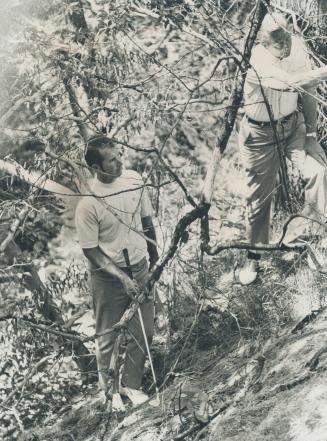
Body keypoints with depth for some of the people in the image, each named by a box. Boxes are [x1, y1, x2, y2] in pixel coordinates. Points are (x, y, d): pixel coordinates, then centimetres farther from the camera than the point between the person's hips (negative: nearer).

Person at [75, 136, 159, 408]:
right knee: (108, 336, 12)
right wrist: (123, 278, -20)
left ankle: (131, 384, 34)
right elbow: (91, 250, -15)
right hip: (109, 277, -5)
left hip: (140, 268, 5)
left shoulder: (134, 180, -9)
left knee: (143, 333, 13)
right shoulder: (88, 203, -24)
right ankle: (108, 387, 35)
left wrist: (155, 259, 14)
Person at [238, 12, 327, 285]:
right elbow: (293, 81, -39)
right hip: (261, 133, -3)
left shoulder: (298, 48, -10)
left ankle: (304, 226, -8)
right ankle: (254, 258, 27)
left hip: (293, 124, 3)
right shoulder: (260, 58, -25)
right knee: (259, 198, 8)